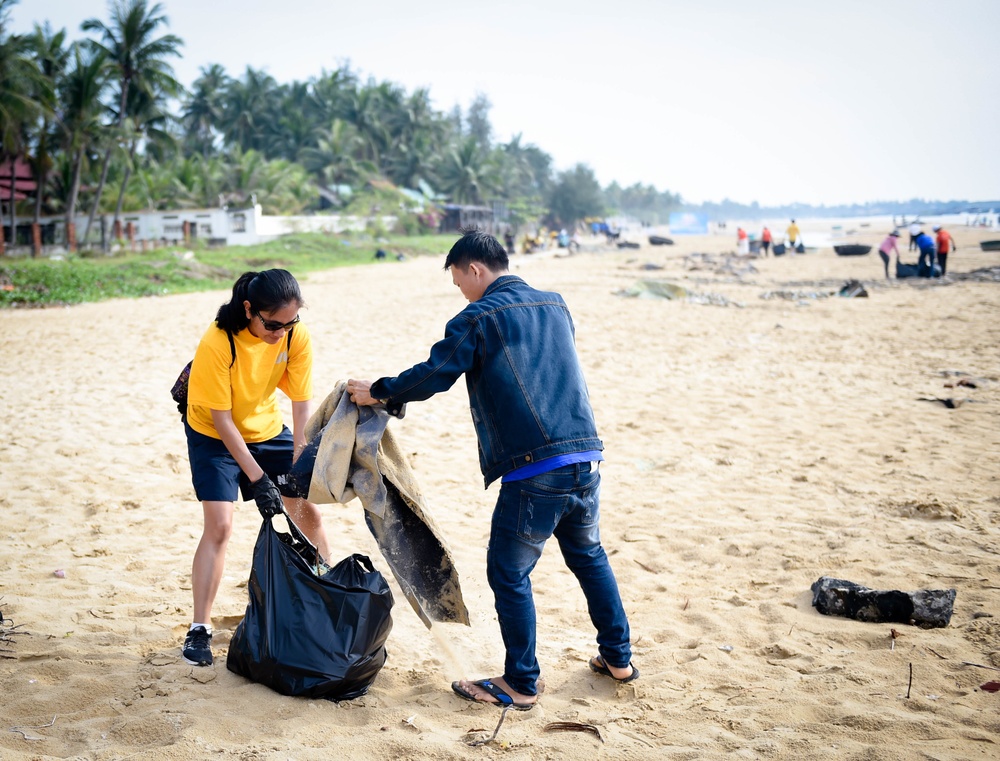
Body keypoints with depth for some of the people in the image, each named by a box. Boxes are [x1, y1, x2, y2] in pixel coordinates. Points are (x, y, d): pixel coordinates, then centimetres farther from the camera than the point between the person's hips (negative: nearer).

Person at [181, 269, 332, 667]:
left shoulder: (297, 336, -21)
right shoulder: (217, 342, -31)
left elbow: (301, 402, -16)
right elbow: (221, 417, -26)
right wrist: (257, 478, -28)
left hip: (267, 428, 4)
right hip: (214, 435, -4)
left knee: (308, 511, 3)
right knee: (219, 526, -14)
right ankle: (199, 629, -2)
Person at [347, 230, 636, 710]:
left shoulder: (478, 319, -5)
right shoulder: (555, 305, 16)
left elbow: (433, 375, -4)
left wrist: (376, 393, 10)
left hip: (535, 472, -7)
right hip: (586, 458, 7)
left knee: (509, 574, 6)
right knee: (588, 555, 25)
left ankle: (520, 684, 15)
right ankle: (617, 657, 33)